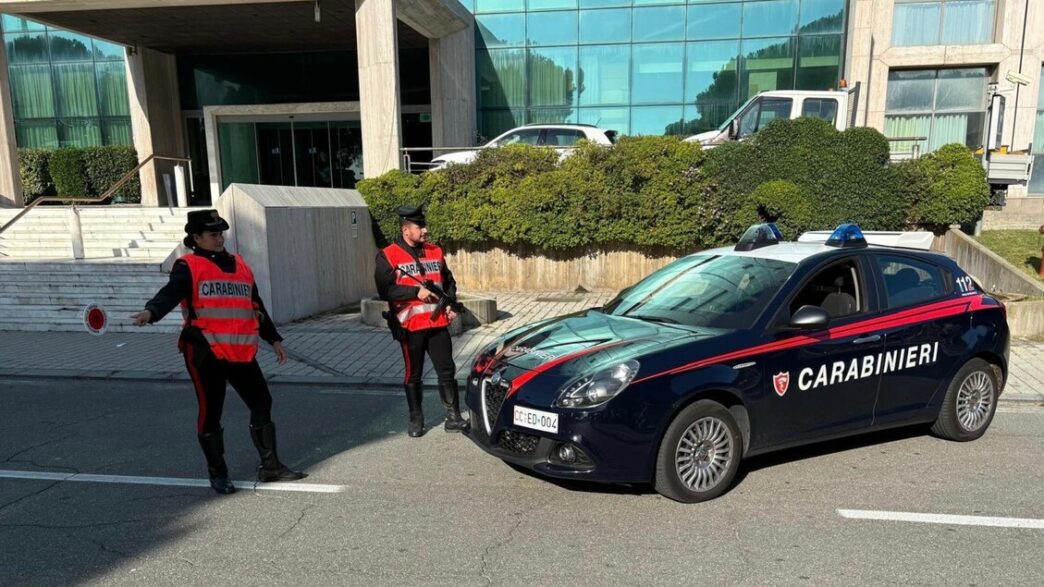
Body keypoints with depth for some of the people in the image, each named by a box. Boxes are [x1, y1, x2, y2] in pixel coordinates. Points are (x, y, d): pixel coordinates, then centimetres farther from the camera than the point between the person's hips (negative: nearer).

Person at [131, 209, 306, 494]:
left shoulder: (240, 265, 17)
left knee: (262, 403, 6)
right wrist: (151, 311, -42)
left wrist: (274, 339, 25)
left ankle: (270, 466, 18)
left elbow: (256, 306, 23)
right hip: (205, 352, -5)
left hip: (241, 352, 6)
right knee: (211, 411, 4)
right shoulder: (188, 267, -2)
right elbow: (171, 292, -21)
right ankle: (217, 473, 20)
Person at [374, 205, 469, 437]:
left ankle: (453, 418, 13)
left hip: (438, 323, 4)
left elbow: (449, 281, 19)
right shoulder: (389, 256, -6)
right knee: (413, 375, 8)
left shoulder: (435, 252, 10)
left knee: (447, 370, 4)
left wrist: (451, 304, 4)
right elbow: (385, 290, -14)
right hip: (411, 326, -4)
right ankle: (416, 419, 23)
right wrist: (416, 291, -20)